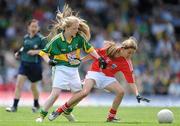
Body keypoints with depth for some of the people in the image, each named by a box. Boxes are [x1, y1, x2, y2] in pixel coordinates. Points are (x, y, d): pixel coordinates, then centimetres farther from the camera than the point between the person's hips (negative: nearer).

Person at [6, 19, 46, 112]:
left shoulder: (41, 39, -8)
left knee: (33, 87, 11)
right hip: (24, 63, 3)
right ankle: (14, 106, -9)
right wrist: (19, 52, 5)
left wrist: (36, 51, -20)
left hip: (35, 65, -3)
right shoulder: (26, 37, 6)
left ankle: (36, 104, 37)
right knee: (18, 84, -10)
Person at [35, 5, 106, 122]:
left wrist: (99, 59, 0)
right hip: (61, 69, -5)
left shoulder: (79, 37, -6)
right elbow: (43, 52, -5)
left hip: (74, 69, 5)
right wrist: (49, 61, -22)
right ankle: (42, 116, -11)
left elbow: (89, 48, 7)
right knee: (55, 93, -18)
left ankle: (67, 111, 35)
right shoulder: (57, 40, -15)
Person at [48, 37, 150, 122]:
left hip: (108, 77, 3)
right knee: (85, 92, -26)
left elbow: (131, 81, -16)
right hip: (95, 72, -3)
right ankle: (60, 110, -17)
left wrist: (137, 95, -27)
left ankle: (111, 117, -2)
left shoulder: (126, 63, -14)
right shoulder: (110, 49, -17)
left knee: (120, 91, -21)